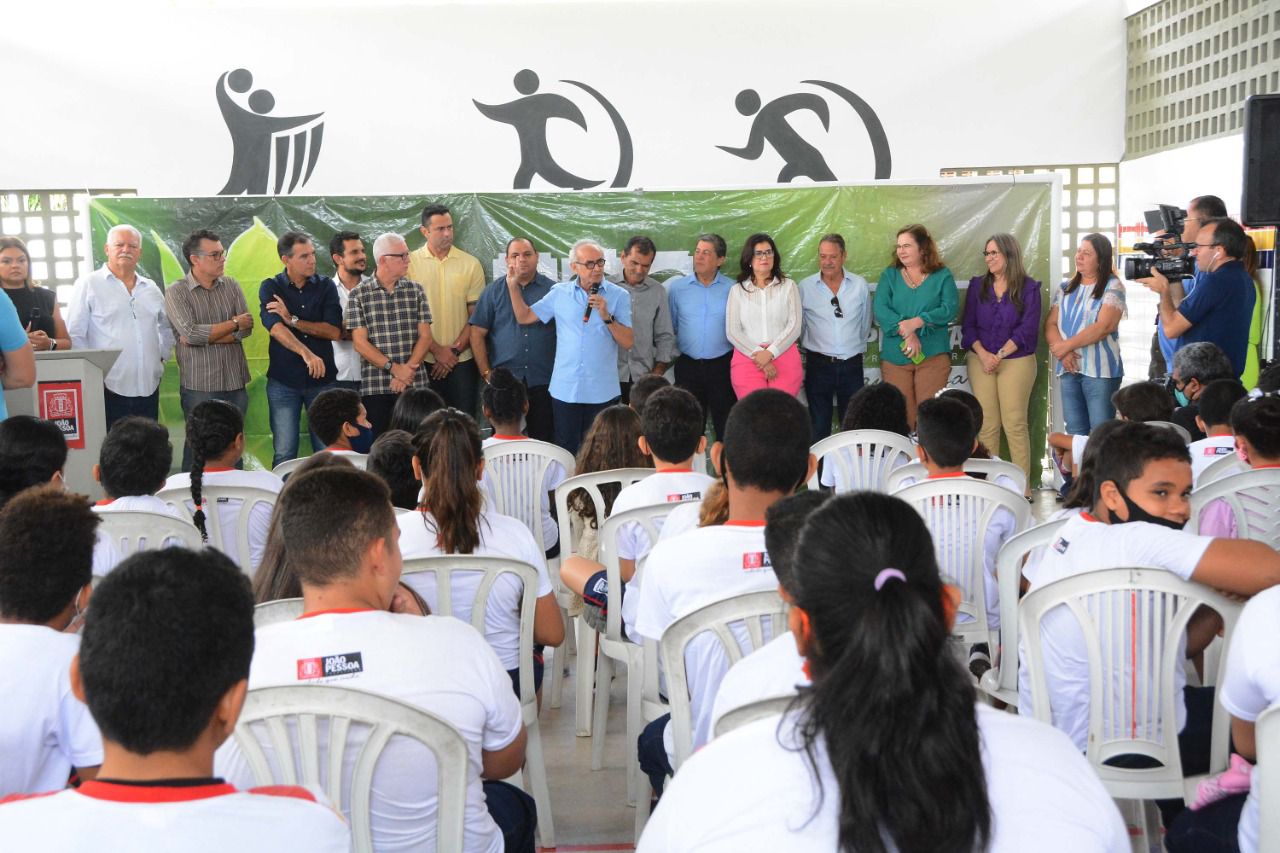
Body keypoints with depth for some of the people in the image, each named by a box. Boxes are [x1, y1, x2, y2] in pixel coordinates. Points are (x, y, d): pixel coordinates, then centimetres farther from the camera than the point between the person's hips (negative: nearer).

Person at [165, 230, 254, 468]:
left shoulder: (231, 286, 9)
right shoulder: (176, 292, -3)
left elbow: (246, 328, -2)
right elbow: (191, 333, -16)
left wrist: (205, 336, -12)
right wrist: (234, 323, -7)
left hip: (235, 382, 4)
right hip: (199, 386, -4)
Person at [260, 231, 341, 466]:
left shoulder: (326, 286, 4)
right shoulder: (271, 288, -1)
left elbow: (334, 331, -7)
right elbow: (275, 328, -19)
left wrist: (293, 320, -14)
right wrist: (306, 353, -34)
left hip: (323, 378, 1)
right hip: (283, 381, -1)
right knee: (284, 453, 2)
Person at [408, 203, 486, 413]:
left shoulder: (471, 264, 4)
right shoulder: (410, 263, 1)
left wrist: (455, 350, -7)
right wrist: (437, 350, -8)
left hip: (462, 361, 1)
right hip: (424, 360, 0)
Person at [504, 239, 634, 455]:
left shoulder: (619, 296, -1)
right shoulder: (559, 293, 6)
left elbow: (628, 343, -6)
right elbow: (524, 317, 11)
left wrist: (607, 316, -17)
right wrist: (513, 285, 2)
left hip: (602, 392, -2)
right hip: (565, 390, 2)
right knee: (565, 452, 9)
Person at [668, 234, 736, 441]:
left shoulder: (732, 289, 0)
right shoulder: (677, 286, 3)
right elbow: (669, 327, 8)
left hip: (722, 365, -1)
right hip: (688, 366, 1)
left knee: (725, 426, 6)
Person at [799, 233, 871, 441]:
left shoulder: (860, 285, 1)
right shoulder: (804, 287, -4)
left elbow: (865, 323, 12)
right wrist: (812, 346, 9)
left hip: (851, 364, 1)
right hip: (818, 364, -1)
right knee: (819, 424, 6)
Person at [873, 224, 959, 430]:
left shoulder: (943, 275, 6)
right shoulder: (889, 275, 9)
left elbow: (950, 309, -7)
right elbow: (880, 310, -4)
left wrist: (916, 322, -19)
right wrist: (907, 333, -17)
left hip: (933, 355, -1)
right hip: (895, 356, 1)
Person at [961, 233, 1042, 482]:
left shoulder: (1029, 288, 0)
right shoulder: (977, 285, 9)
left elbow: (1027, 329, -7)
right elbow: (968, 325, 5)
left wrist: (1000, 355, -14)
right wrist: (983, 354, -10)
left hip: (1016, 362, -3)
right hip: (981, 360, 3)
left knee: (1015, 424, -5)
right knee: (986, 424, 1)